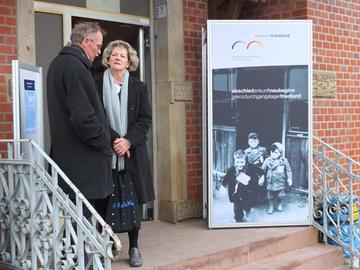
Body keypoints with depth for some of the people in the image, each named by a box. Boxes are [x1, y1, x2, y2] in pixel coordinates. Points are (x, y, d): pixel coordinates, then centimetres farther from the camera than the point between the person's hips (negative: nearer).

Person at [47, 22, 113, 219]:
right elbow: (83, 116, -25)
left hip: (64, 153, 10)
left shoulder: (57, 63, 15)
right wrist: (104, 141, -8)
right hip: (81, 161, -10)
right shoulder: (75, 67, -17)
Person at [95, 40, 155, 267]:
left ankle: (134, 248, 13)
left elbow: (145, 120, 2)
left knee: (133, 201, 4)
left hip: (133, 153, 1)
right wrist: (113, 140, -14)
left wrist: (128, 141, -12)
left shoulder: (139, 88, 8)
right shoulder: (97, 86, 3)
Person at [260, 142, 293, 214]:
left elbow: (288, 170, 2)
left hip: (280, 183, 0)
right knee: (271, 196, 8)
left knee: (279, 196, 10)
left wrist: (289, 179, 0)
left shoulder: (284, 161, -6)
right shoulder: (267, 161, -5)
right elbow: (263, 170, 1)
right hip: (270, 183, 0)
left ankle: (279, 205, 33)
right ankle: (271, 207, 24)